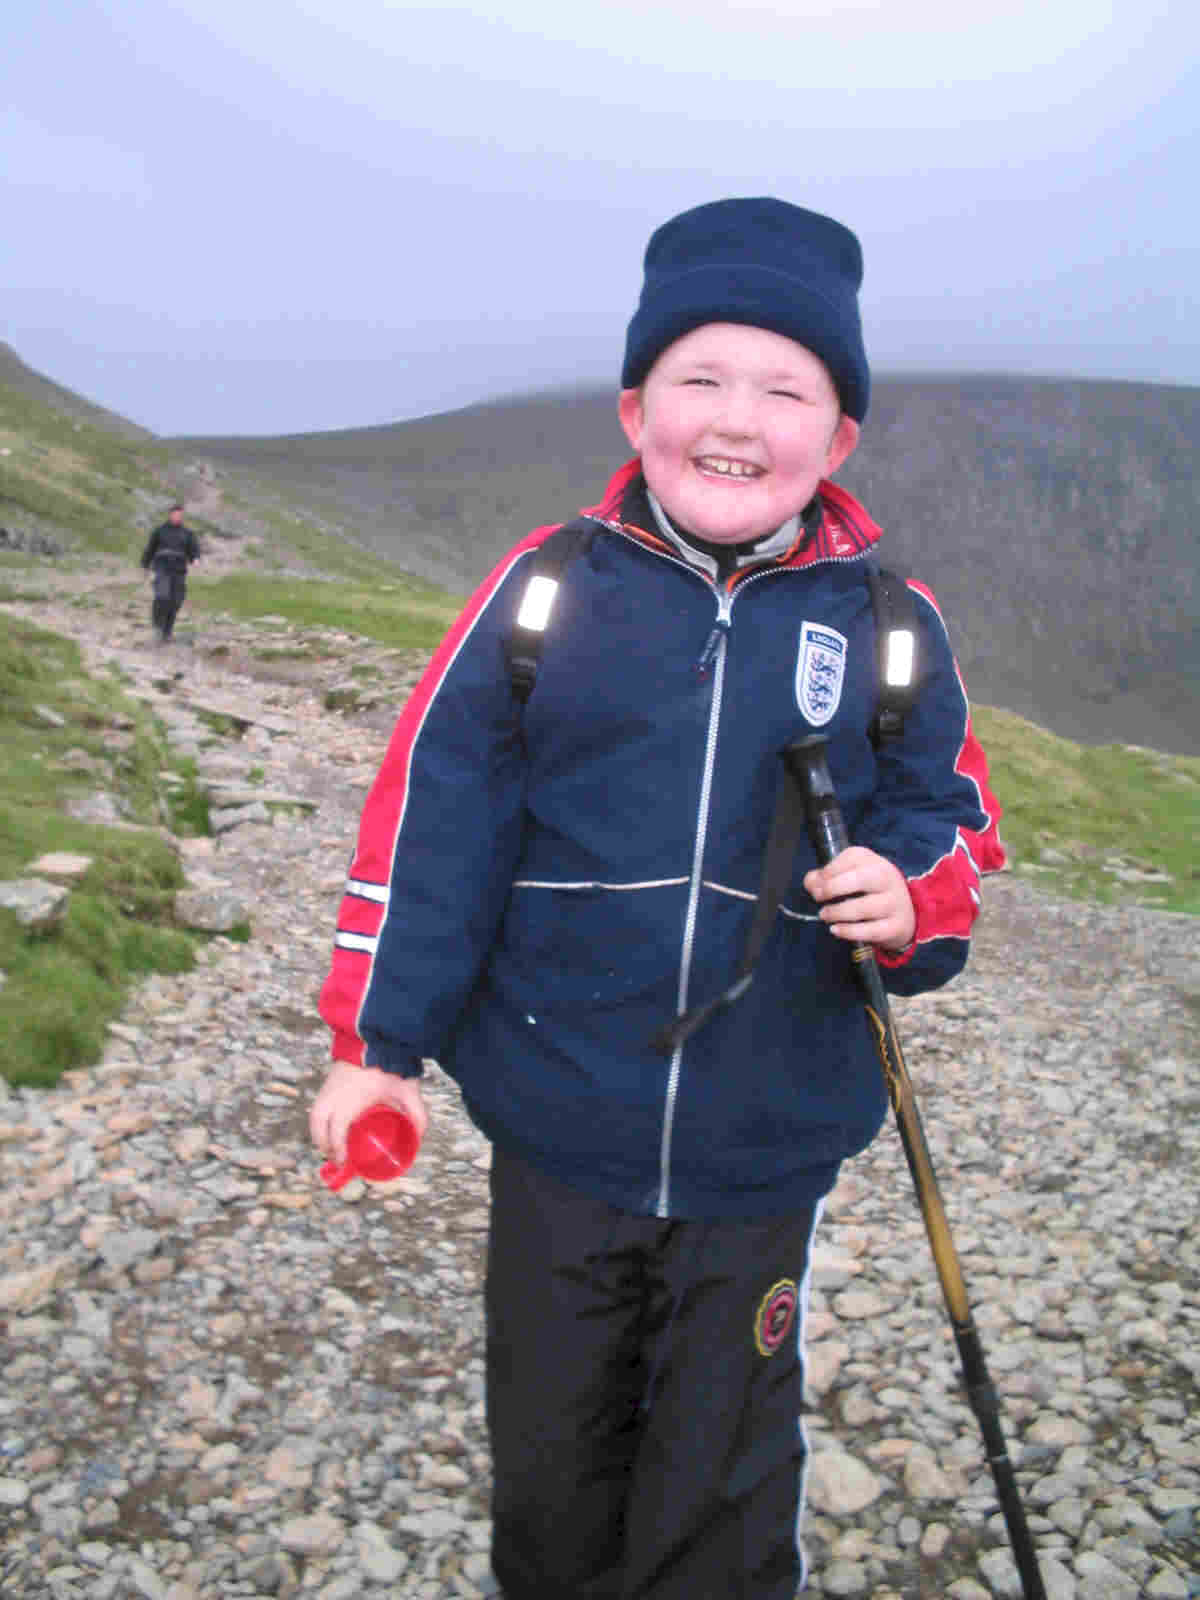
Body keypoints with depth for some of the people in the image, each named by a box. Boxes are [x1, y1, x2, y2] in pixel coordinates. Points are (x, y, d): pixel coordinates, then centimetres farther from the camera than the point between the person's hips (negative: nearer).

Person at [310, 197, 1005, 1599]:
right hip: (558, 1128, 0)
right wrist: (380, 1040, -1)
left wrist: (911, 903, -17)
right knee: (548, 1456, 20)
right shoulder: (544, 590, -7)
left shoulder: (891, 627, -4)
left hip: (765, 1153, 0)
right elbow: (430, 821, -3)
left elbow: (948, 822, 6)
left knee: (723, 1485, 18)